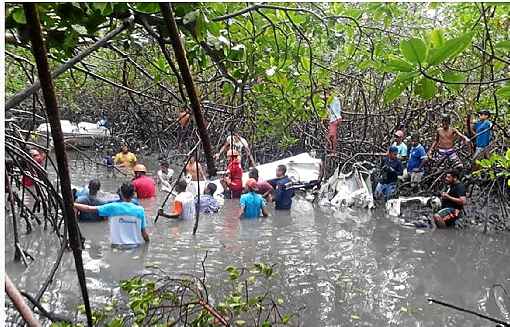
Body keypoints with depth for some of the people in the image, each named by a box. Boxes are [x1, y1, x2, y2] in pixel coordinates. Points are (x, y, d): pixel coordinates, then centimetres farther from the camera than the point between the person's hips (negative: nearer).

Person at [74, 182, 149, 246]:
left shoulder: (113, 207, -5)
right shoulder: (140, 210, -3)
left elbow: (89, 209, -1)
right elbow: (145, 234, -1)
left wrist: (72, 204, 10)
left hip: (118, 246, 0)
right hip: (136, 247, 1)